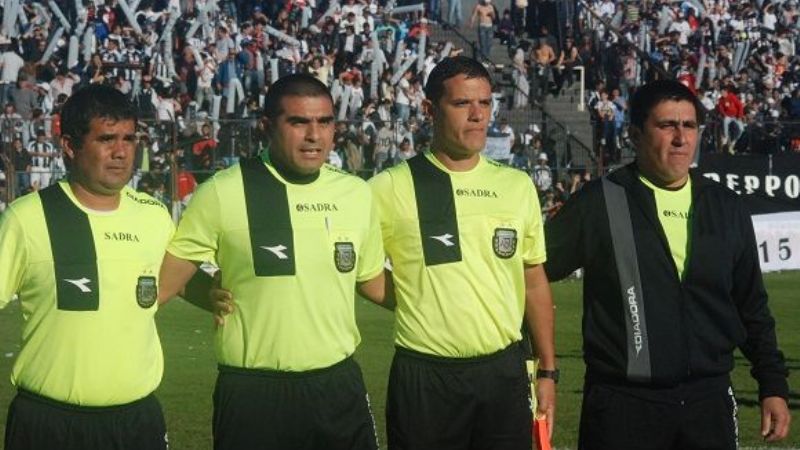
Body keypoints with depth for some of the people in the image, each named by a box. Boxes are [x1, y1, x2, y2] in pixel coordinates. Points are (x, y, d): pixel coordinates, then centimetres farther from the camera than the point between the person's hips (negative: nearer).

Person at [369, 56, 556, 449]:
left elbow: (534, 281, 12)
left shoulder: (518, 186, 6)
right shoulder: (391, 188, -7)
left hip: (505, 372, 3)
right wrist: (412, 296, -4)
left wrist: (548, 370, 11)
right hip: (424, 377, -3)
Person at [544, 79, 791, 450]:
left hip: (709, 403, 4)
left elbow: (752, 308, 16)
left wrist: (773, 386, 13)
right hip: (623, 405, -3)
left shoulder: (725, 208, 10)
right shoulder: (600, 202, -2)